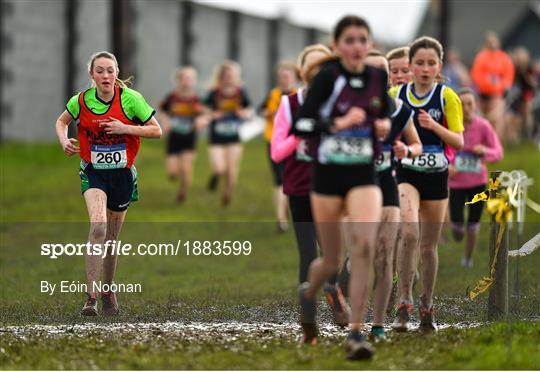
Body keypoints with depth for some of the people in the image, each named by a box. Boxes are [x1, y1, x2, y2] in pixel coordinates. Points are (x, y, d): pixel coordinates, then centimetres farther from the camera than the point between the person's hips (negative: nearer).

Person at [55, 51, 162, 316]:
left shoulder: (130, 99, -11)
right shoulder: (81, 101, -8)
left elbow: (156, 130, -6)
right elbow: (62, 121, 12)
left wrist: (126, 128, -20)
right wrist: (64, 141, -9)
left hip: (122, 173, 1)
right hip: (93, 172, -1)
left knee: (111, 236, 13)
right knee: (98, 226, -25)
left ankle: (108, 291, 36)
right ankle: (91, 296, -26)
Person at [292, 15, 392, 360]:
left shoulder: (378, 78, 3)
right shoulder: (328, 77, -11)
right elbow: (300, 125, -16)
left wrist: (385, 125, 3)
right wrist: (338, 123, -25)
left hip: (364, 176, 2)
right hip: (328, 176, -2)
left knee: (365, 247, -19)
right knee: (332, 262, 8)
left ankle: (357, 334, -13)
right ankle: (309, 294, 44)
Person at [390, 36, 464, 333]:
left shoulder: (447, 97, -4)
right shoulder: (396, 96, 2)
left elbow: (459, 142, -8)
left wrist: (435, 126, -24)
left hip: (436, 177, 0)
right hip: (406, 174, 0)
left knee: (428, 246, 9)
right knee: (409, 232, -24)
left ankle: (427, 308, 25)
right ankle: (404, 305, -21)